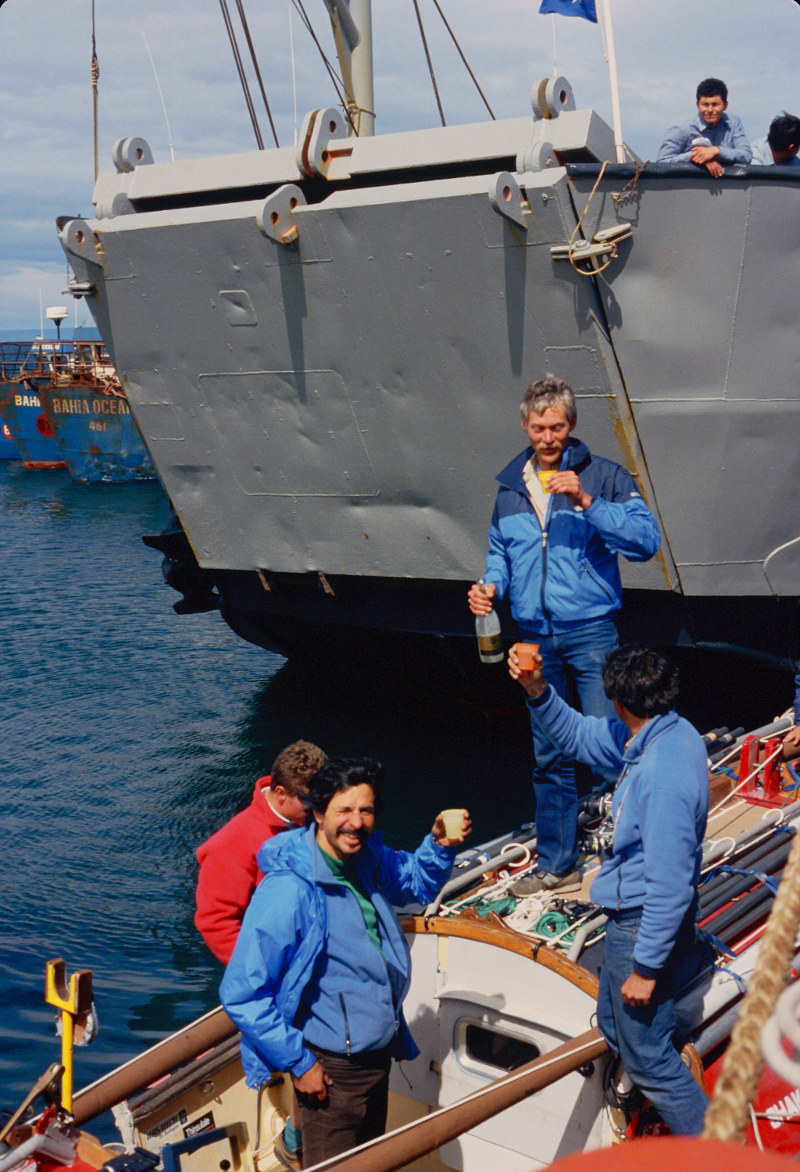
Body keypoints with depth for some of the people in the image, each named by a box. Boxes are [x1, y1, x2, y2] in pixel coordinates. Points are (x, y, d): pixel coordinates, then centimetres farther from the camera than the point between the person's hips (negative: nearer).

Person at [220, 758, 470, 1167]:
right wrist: (298, 1063, -19)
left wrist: (440, 845, -3)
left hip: (379, 1054, 8)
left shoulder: (369, 858, -4)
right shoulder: (287, 892, -27)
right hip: (330, 1069, -8)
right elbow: (242, 996, -24)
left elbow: (417, 884, 18)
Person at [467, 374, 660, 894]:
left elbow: (646, 538, -14)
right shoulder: (511, 487, 12)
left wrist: (586, 501, -22)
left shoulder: (604, 476, -3)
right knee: (549, 755, 12)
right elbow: (500, 552, 22)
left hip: (593, 633, -5)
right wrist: (491, 585, 2)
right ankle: (556, 865, 23)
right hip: (537, 637, 5)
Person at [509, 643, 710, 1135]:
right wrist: (538, 690, -4)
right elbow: (579, 735, 12)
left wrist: (645, 967, -20)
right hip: (635, 912, 9)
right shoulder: (665, 733, -3)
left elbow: (669, 884, -28)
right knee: (614, 1026, 27)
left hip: (644, 922, -9)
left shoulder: (664, 775, -31)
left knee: (646, 1056, 5)